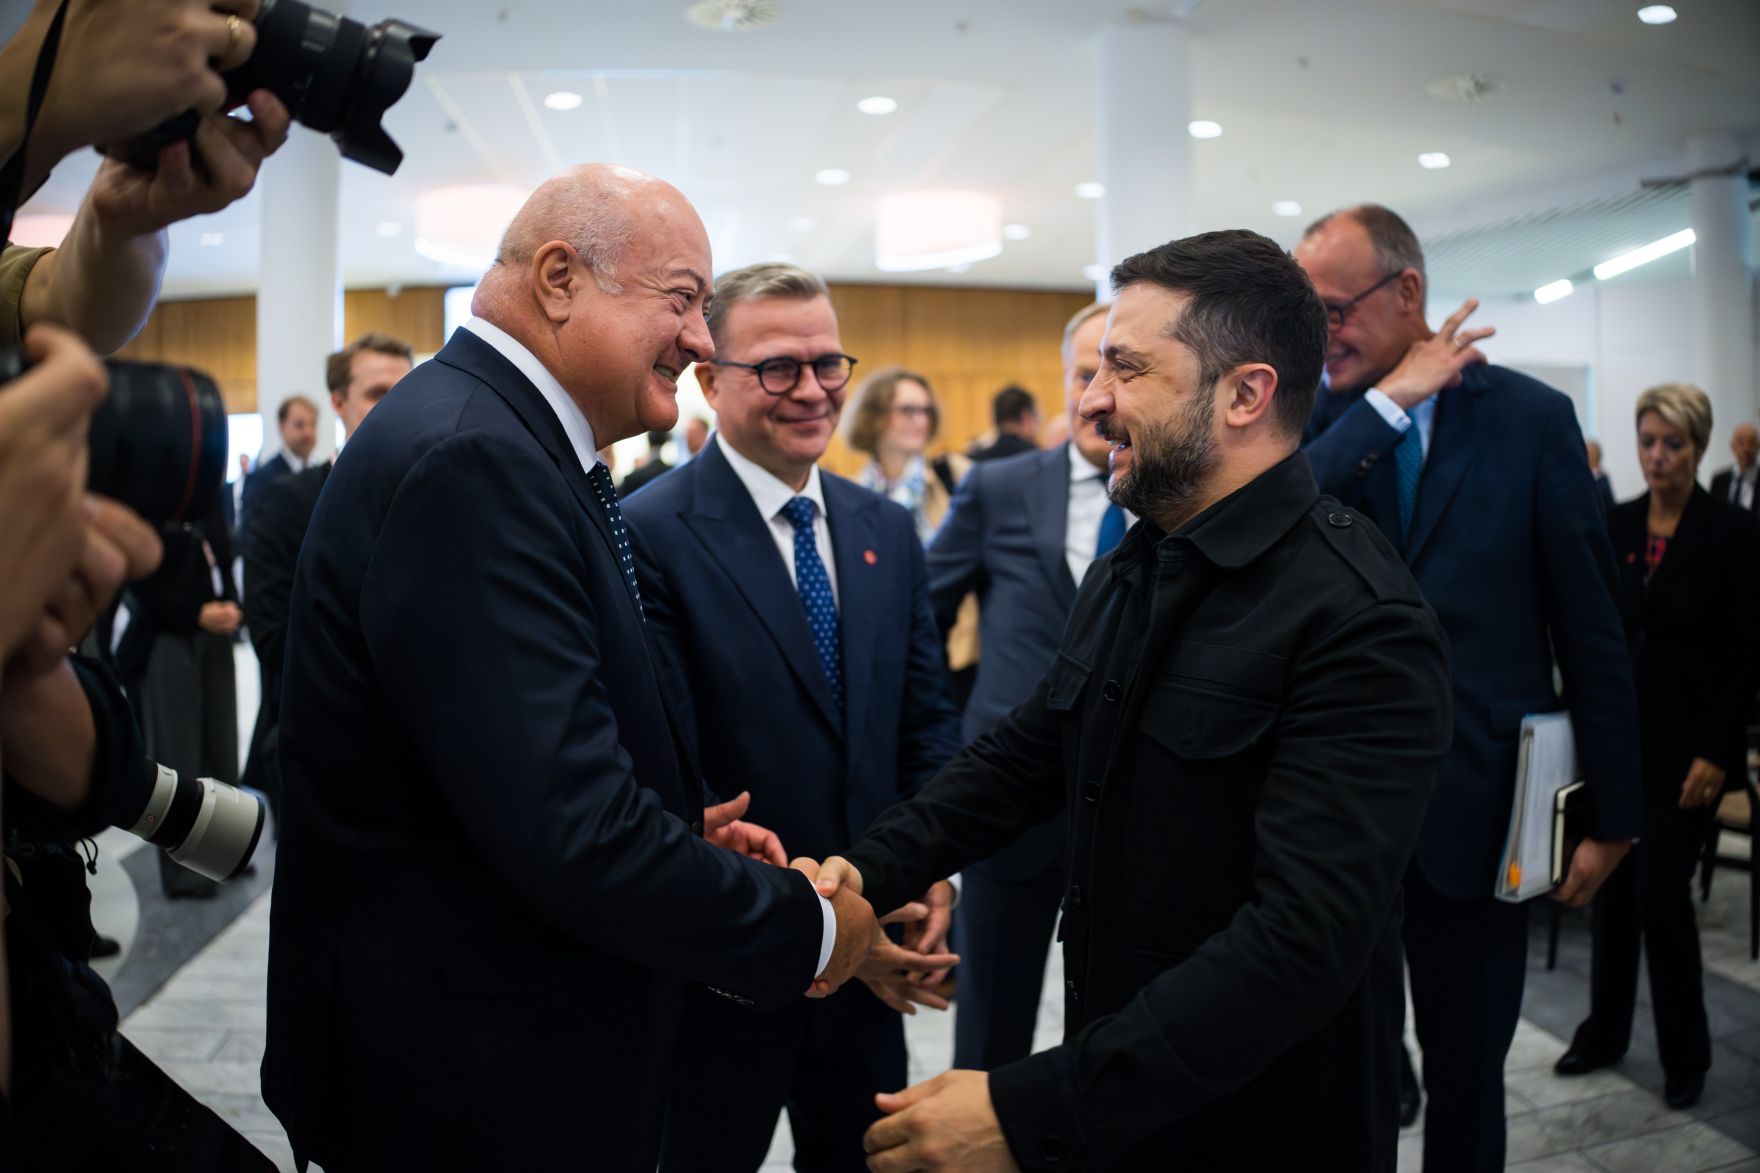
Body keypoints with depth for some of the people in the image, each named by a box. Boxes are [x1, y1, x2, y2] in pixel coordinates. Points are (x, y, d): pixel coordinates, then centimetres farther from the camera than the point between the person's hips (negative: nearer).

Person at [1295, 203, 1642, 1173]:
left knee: (1467, 1067, 14)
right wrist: (1386, 404, -19)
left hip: (1474, 805, 0)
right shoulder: (1314, 419, 1)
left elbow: (1591, 628, 0)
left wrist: (1613, 813, 1)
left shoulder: (1529, 417, -3)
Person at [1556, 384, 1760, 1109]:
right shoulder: (1616, 526, 6)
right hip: (1619, 734, 5)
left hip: (1687, 743, -4)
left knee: (1661, 892, -4)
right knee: (1614, 886, 11)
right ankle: (1605, 1033, 27)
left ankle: (1685, 1055, 15)